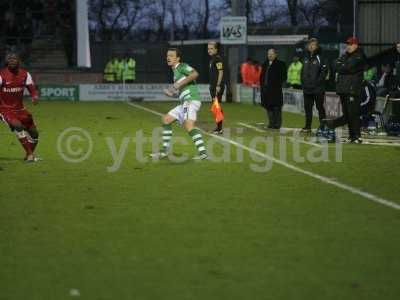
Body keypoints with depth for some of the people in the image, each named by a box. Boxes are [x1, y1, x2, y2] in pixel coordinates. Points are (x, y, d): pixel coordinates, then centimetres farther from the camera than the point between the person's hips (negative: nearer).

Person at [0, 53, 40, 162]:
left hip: (19, 108, 6)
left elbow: (32, 88, -1)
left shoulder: (25, 74, 1)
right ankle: (30, 154, -27)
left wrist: (35, 96, -24)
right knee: (18, 126, -31)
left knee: (34, 133, 5)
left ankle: (28, 156, 28)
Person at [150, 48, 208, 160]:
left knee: (188, 125, -24)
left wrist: (179, 84, -21)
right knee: (166, 119, 14)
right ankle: (164, 151, 18)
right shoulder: (175, 71, 24)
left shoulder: (182, 66, -2)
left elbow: (195, 74, -22)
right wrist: (170, 93, 11)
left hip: (191, 100, -10)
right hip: (185, 102, 10)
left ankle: (203, 152, -31)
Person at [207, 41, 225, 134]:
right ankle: (218, 127, 19)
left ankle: (219, 128, -9)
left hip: (218, 86, -10)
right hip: (213, 86, 10)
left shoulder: (218, 58, -11)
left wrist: (218, 85, -22)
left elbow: (220, 72, -18)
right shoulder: (212, 59, 18)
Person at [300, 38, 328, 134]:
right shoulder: (306, 58, 14)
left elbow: (324, 71, -11)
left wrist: (319, 81, -16)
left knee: (320, 107, -1)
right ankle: (308, 126, 16)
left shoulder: (319, 58, -6)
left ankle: (322, 126, 3)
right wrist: (303, 81, 9)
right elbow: (303, 71, 21)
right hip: (307, 88, 7)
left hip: (317, 88, -6)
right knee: (307, 107, 9)